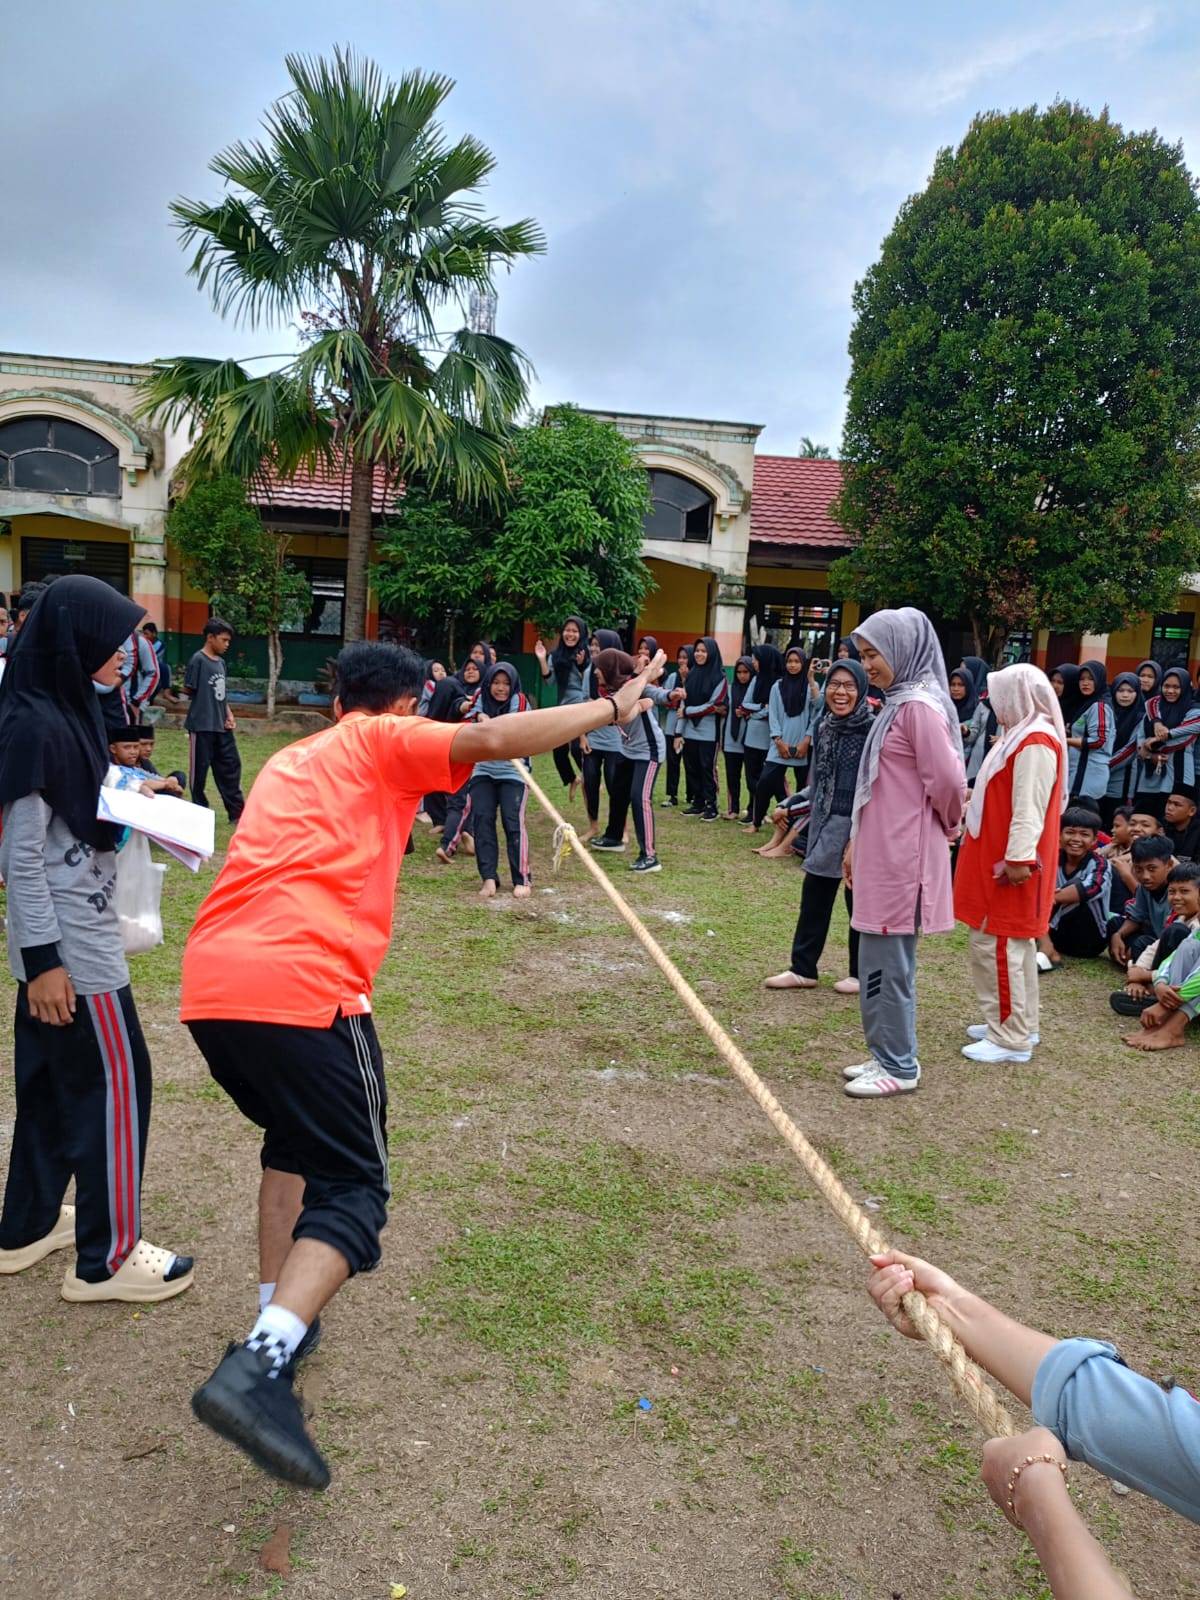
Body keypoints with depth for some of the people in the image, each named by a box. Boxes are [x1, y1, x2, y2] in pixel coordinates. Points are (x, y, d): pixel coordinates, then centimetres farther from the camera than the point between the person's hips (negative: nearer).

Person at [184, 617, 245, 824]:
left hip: (221, 725, 7)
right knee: (200, 768, 3)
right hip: (202, 724, -7)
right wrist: (202, 702, 4)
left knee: (231, 764, 8)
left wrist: (229, 714, 6)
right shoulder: (198, 660, -11)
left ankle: (237, 812, 15)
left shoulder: (221, 662, 12)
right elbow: (188, 690, -10)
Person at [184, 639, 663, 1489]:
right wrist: (610, 709, -1)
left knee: (295, 1144, 29)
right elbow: (494, 738, -10)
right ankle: (257, 1368, -17)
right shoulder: (384, 741, 7)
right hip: (302, 988, -8)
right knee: (351, 1189, 1)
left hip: (208, 983, 8)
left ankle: (276, 1319, 32)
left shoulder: (290, 758, 28)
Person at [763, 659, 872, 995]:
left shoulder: (872, 730, -15)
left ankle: (862, 974, 22)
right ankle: (803, 969, 20)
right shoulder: (824, 726, 6)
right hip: (827, 825, 6)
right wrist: (813, 822, 17)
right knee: (813, 898, 10)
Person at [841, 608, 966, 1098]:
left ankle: (899, 1067, 13)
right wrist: (856, 845, 19)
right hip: (882, 853, 9)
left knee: (888, 964, 0)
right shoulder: (898, 703, 14)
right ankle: (887, 1056, 26)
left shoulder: (920, 705, -16)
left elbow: (947, 780, -19)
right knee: (879, 963, 15)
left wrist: (948, 825, 0)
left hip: (901, 858, -9)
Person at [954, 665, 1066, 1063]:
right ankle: (1019, 1024, 26)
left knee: (995, 944, -6)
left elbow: (1029, 809, -24)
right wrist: (973, 802, 30)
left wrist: (1018, 859, -27)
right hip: (995, 857, 11)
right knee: (1013, 944, 16)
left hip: (1008, 864, -11)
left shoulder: (1035, 743, -18)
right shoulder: (1022, 735, 14)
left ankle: (1011, 1038, 1)